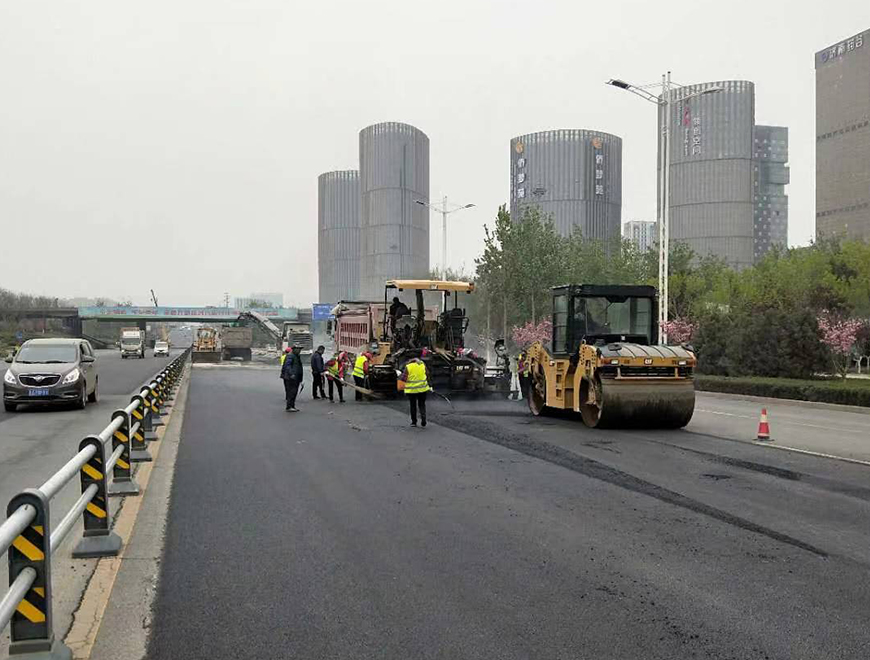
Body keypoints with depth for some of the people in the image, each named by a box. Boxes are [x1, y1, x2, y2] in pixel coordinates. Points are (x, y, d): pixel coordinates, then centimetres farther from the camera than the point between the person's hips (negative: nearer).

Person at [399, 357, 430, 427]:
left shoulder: (408, 367, -8)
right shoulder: (423, 364, -1)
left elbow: (403, 378, -8)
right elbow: (427, 375, 7)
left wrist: (400, 377, 12)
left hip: (411, 390, -2)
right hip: (422, 389, 2)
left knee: (413, 406, 12)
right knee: (422, 405, 10)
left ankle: (414, 422, 18)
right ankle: (423, 422, -2)